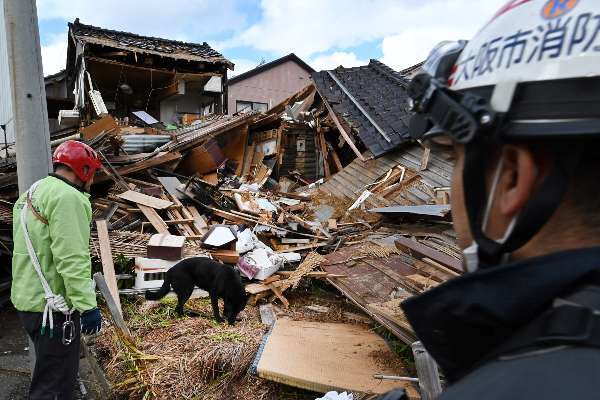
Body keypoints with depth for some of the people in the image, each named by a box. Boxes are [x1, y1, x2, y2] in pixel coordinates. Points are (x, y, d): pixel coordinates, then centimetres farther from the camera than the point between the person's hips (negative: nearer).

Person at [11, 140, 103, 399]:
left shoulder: (32, 193, 15)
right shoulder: (68, 197, -17)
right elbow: (73, 259, -25)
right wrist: (88, 306, -23)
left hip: (28, 300, 10)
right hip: (54, 308, -10)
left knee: (62, 371, 23)